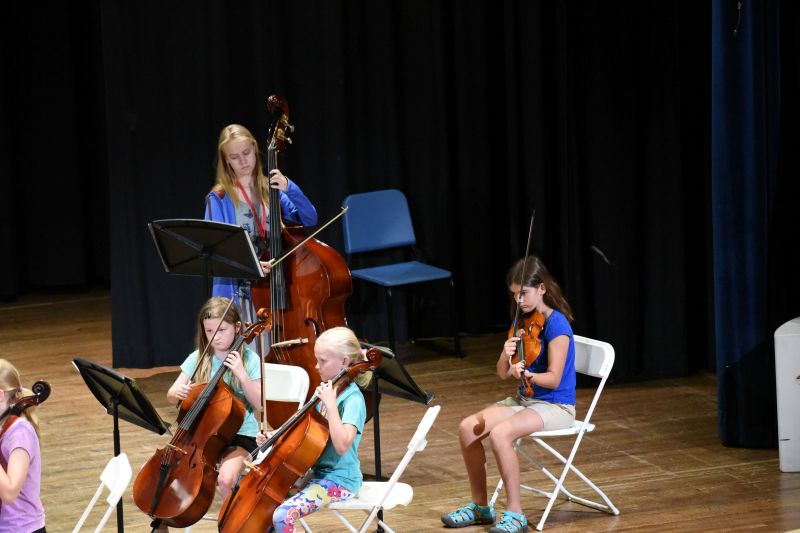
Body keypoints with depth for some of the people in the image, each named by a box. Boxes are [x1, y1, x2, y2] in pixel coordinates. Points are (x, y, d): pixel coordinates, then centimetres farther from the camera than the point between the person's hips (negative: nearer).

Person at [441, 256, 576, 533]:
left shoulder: (557, 324, -15)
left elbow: (553, 378, -20)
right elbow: (503, 374, 4)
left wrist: (527, 374, -37)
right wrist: (506, 356, -18)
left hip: (556, 406, -8)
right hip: (524, 400, 8)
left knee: (500, 433, -31)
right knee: (468, 428, -12)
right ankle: (480, 506, 1)